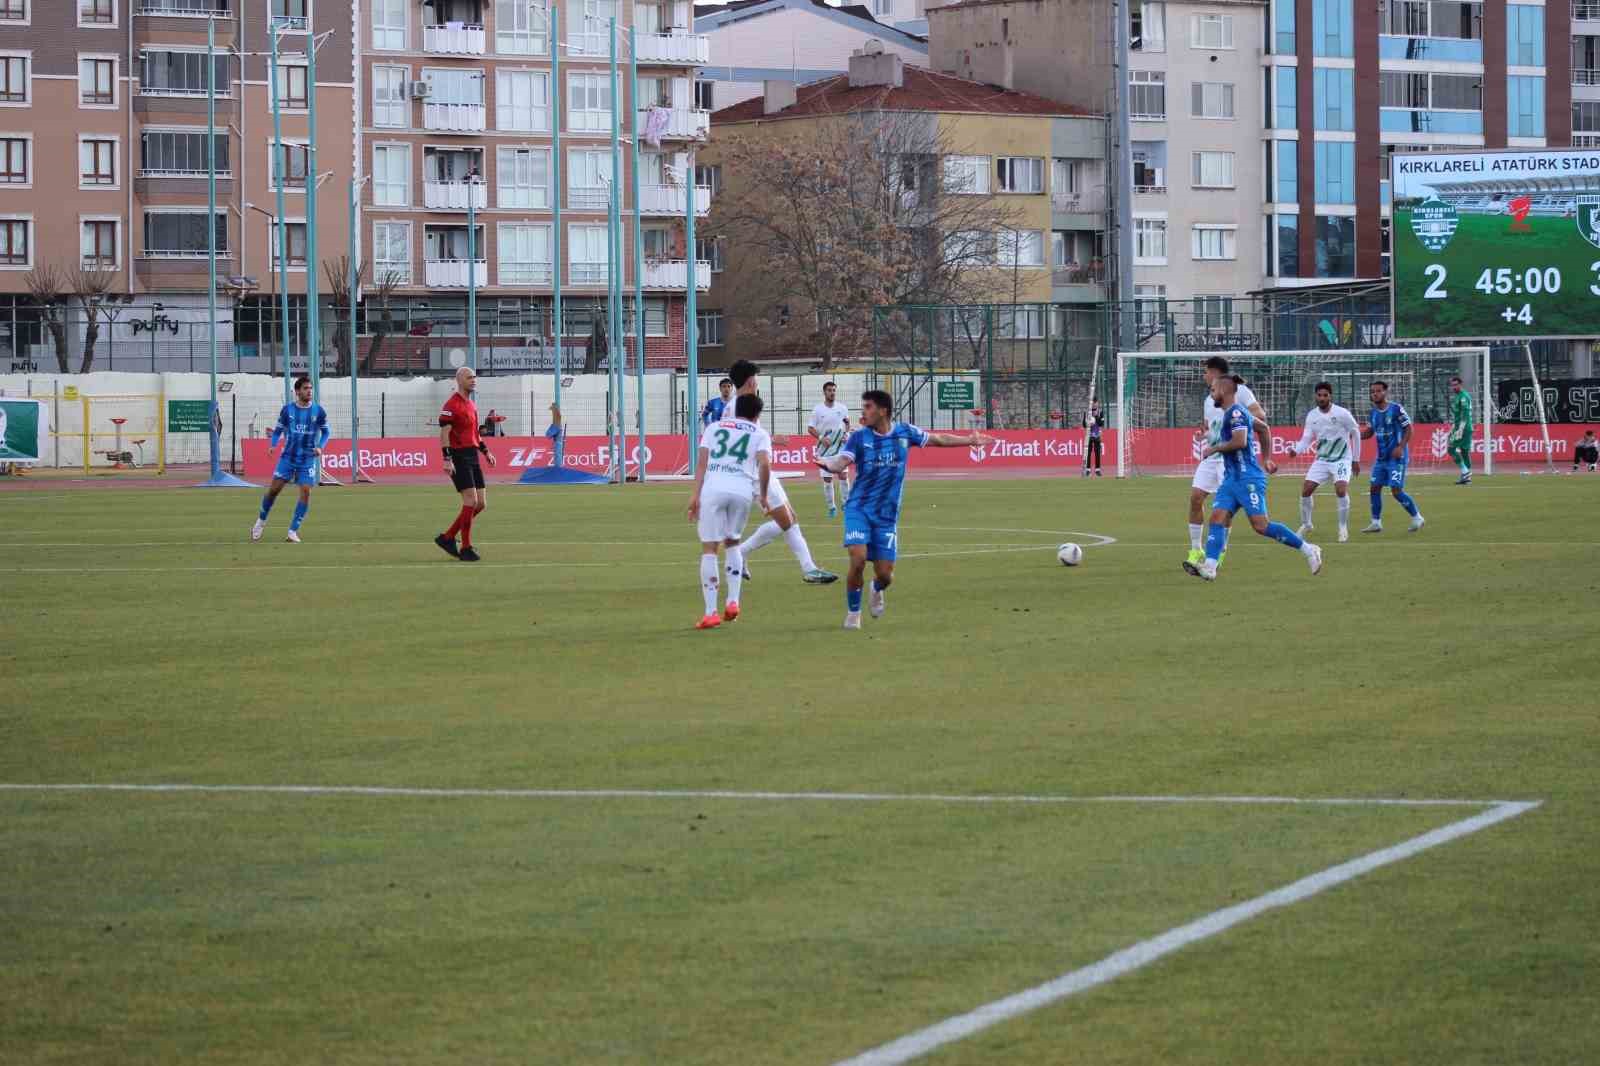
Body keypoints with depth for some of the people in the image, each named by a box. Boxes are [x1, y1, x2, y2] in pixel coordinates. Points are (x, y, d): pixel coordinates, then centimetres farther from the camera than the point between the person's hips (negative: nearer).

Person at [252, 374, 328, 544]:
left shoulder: (318, 411, -2)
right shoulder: (287, 410, -1)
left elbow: (325, 432, 8)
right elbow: (278, 430, 7)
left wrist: (320, 447, -11)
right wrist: (272, 444, -12)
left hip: (308, 458, 0)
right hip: (288, 455, 0)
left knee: (305, 492, -11)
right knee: (274, 488, -4)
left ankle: (293, 531, -3)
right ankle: (261, 521, 20)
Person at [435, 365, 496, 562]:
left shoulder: (472, 405, 17)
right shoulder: (452, 405, -11)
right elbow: (444, 433, -16)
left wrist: (485, 451, 21)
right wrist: (447, 459, -23)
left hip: (472, 457, 9)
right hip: (459, 458, -9)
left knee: (481, 504, 7)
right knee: (471, 501, -12)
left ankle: (447, 538, 16)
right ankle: (466, 548, -5)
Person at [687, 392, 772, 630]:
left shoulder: (713, 428, 21)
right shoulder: (759, 434, 17)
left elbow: (702, 461, 7)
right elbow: (765, 464, -1)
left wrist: (695, 494, 2)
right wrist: (763, 495, 11)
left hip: (713, 488, -1)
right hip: (743, 489, 1)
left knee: (709, 548, 2)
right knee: (732, 543, 24)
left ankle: (710, 612, -5)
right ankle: (733, 601, 14)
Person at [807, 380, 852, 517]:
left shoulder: (842, 408, 1)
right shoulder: (817, 410, -5)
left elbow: (847, 423, 19)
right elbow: (810, 428, -2)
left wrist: (847, 433, 0)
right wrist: (821, 438, -17)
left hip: (840, 447, 1)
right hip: (825, 449, -1)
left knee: (843, 475, -5)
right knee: (827, 479, 0)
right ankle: (831, 507, 10)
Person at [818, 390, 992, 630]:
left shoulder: (904, 432, 0)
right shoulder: (859, 437, -6)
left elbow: (939, 439, 15)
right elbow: (841, 461, -20)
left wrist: (970, 440, 20)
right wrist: (828, 464, -42)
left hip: (887, 515, 2)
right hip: (859, 509, -2)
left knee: (885, 573, -2)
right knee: (858, 558, -21)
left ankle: (877, 590, 38)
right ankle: (853, 612, 2)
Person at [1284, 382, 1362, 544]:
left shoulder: (1342, 413, -12)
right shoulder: (1311, 415, -1)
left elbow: (1356, 433, -1)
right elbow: (1307, 438, -2)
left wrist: (1356, 459, 2)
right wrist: (1296, 449, -24)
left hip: (1342, 459, -4)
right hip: (1321, 460, 4)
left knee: (1341, 490, -24)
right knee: (1305, 491, -4)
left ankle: (1343, 528, -6)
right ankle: (1306, 525, 19)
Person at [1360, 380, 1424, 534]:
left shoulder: (1396, 409, -12)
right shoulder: (1373, 413, 7)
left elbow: (1408, 429, -10)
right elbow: (1368, 432, 16)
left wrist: (1401, 447, -20)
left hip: (1396, 457, -7)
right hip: (1381, 458, 7)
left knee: (1396, 491, -11)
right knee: (1374, 488, 3)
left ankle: (1417, 518, 6)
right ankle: (1376, 523, 13)